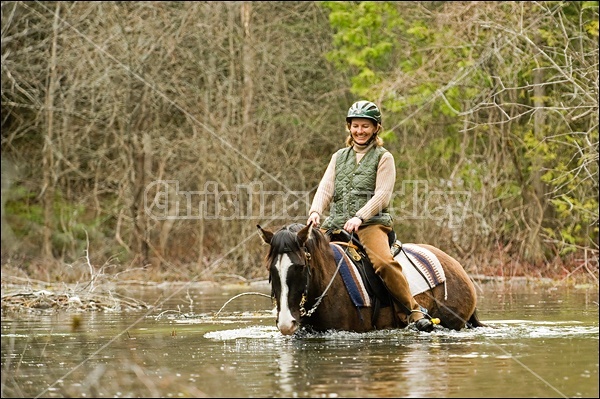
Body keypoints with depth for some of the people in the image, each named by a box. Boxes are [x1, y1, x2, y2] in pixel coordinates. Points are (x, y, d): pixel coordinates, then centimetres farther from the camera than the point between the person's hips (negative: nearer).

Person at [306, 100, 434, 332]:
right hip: (335, 224, 5)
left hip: (371, 223, -5)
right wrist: (316, 211, -12)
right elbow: (325, 189, 9)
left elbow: (382, 194, -5)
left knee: (384, 262, -30)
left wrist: (360, 217, -20)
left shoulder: (384, 158, 7)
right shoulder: (339, 157, 20)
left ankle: (412, 311, -20)